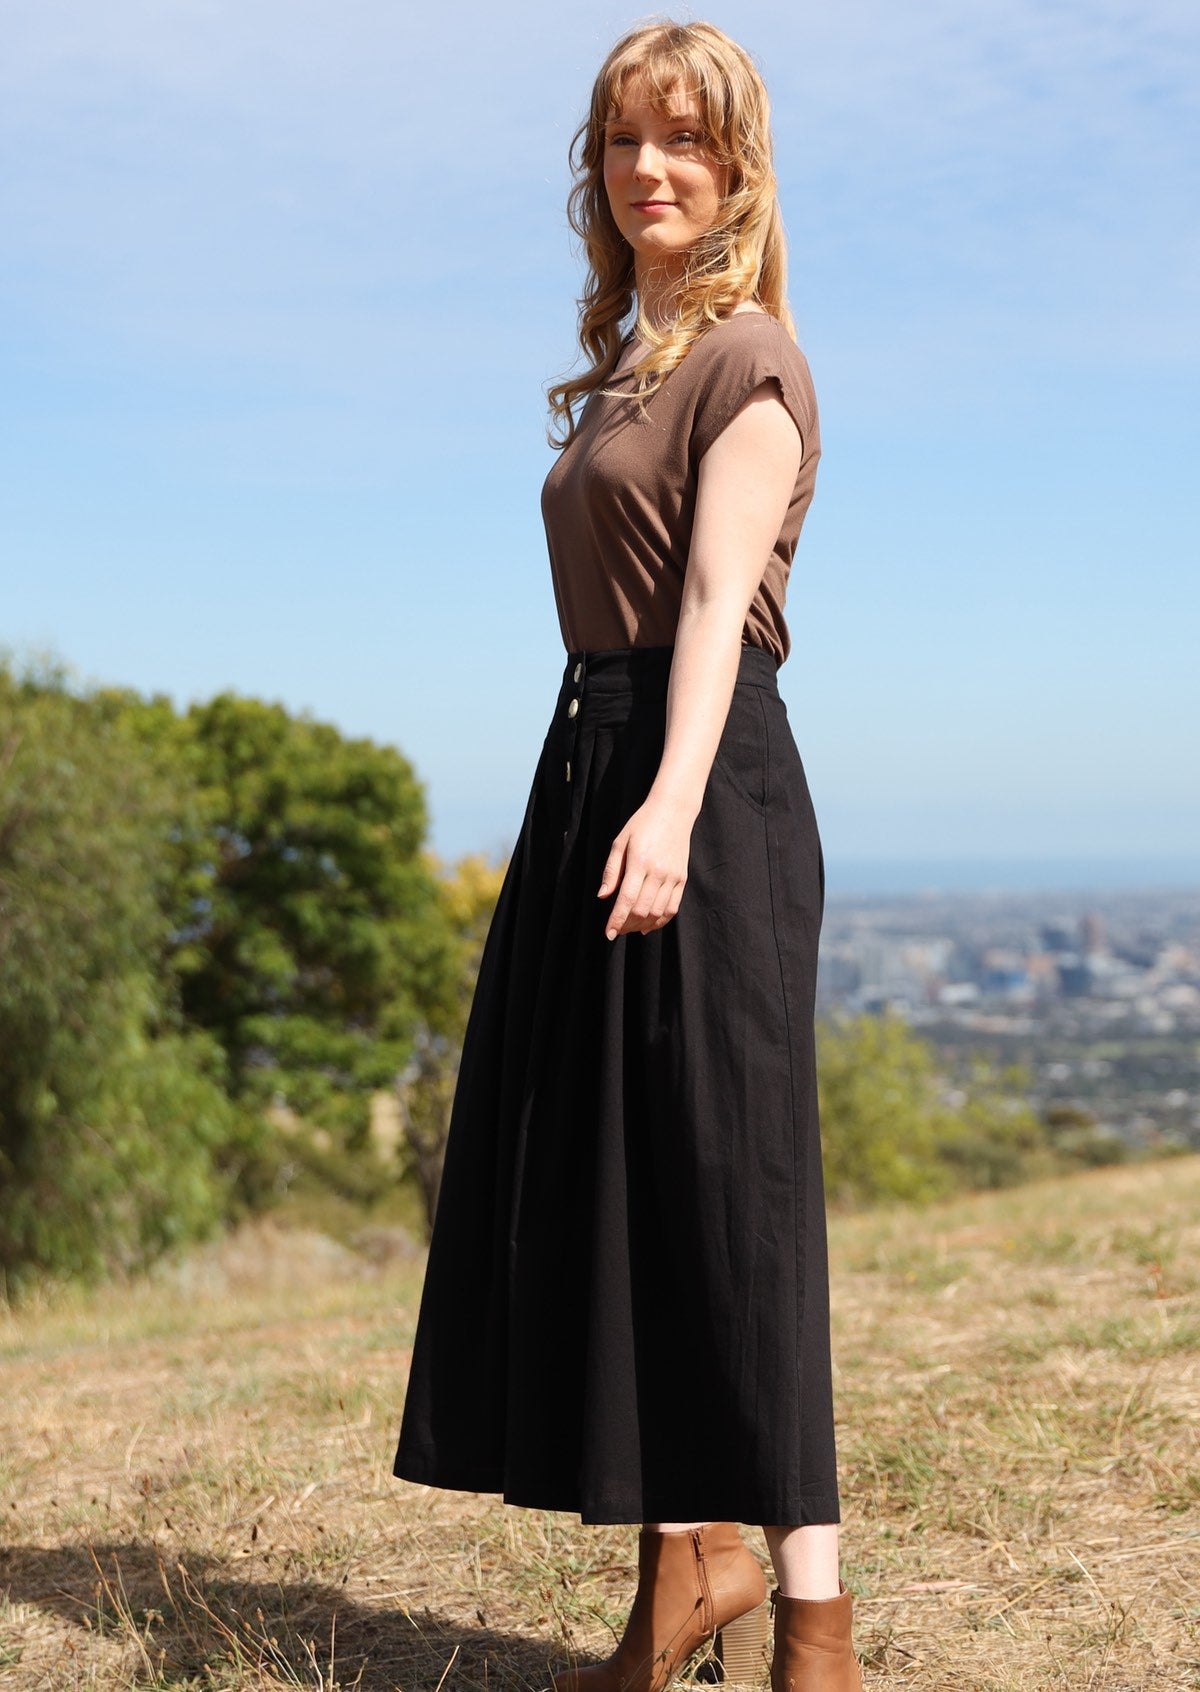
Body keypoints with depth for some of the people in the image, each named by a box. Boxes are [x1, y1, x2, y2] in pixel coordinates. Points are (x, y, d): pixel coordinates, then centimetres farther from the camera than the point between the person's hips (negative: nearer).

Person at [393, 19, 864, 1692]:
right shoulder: (626, 367, 20)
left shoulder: (747, 358, -6)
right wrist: (617, 799, 15)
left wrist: (671, 804, -31)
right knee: (601, 1168, 9)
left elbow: (720, 600, -19)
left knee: (728, 1171, -8)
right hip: (592, 765, 9)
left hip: (704, 776, -9)